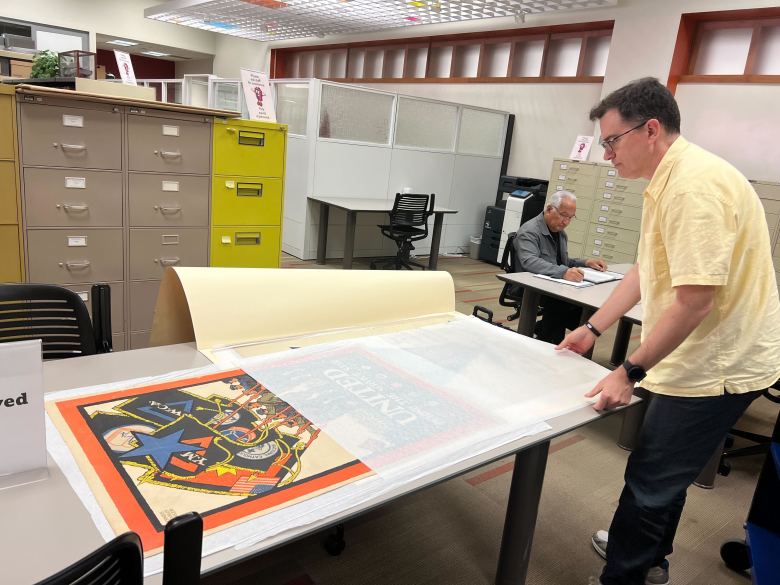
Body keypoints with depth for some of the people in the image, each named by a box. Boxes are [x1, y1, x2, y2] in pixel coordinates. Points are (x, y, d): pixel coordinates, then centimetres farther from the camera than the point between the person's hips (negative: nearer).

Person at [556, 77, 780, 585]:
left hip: (718, 365, -10)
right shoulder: (670, 179, 9)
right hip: (702, 357, 10)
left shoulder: (694, 185, -24)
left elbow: (694, 299, -28)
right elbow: (647, 268, 15)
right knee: (664, 472, 23)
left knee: (651, 482, -2)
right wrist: (593, 329, 14)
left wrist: (630, 371, -23)